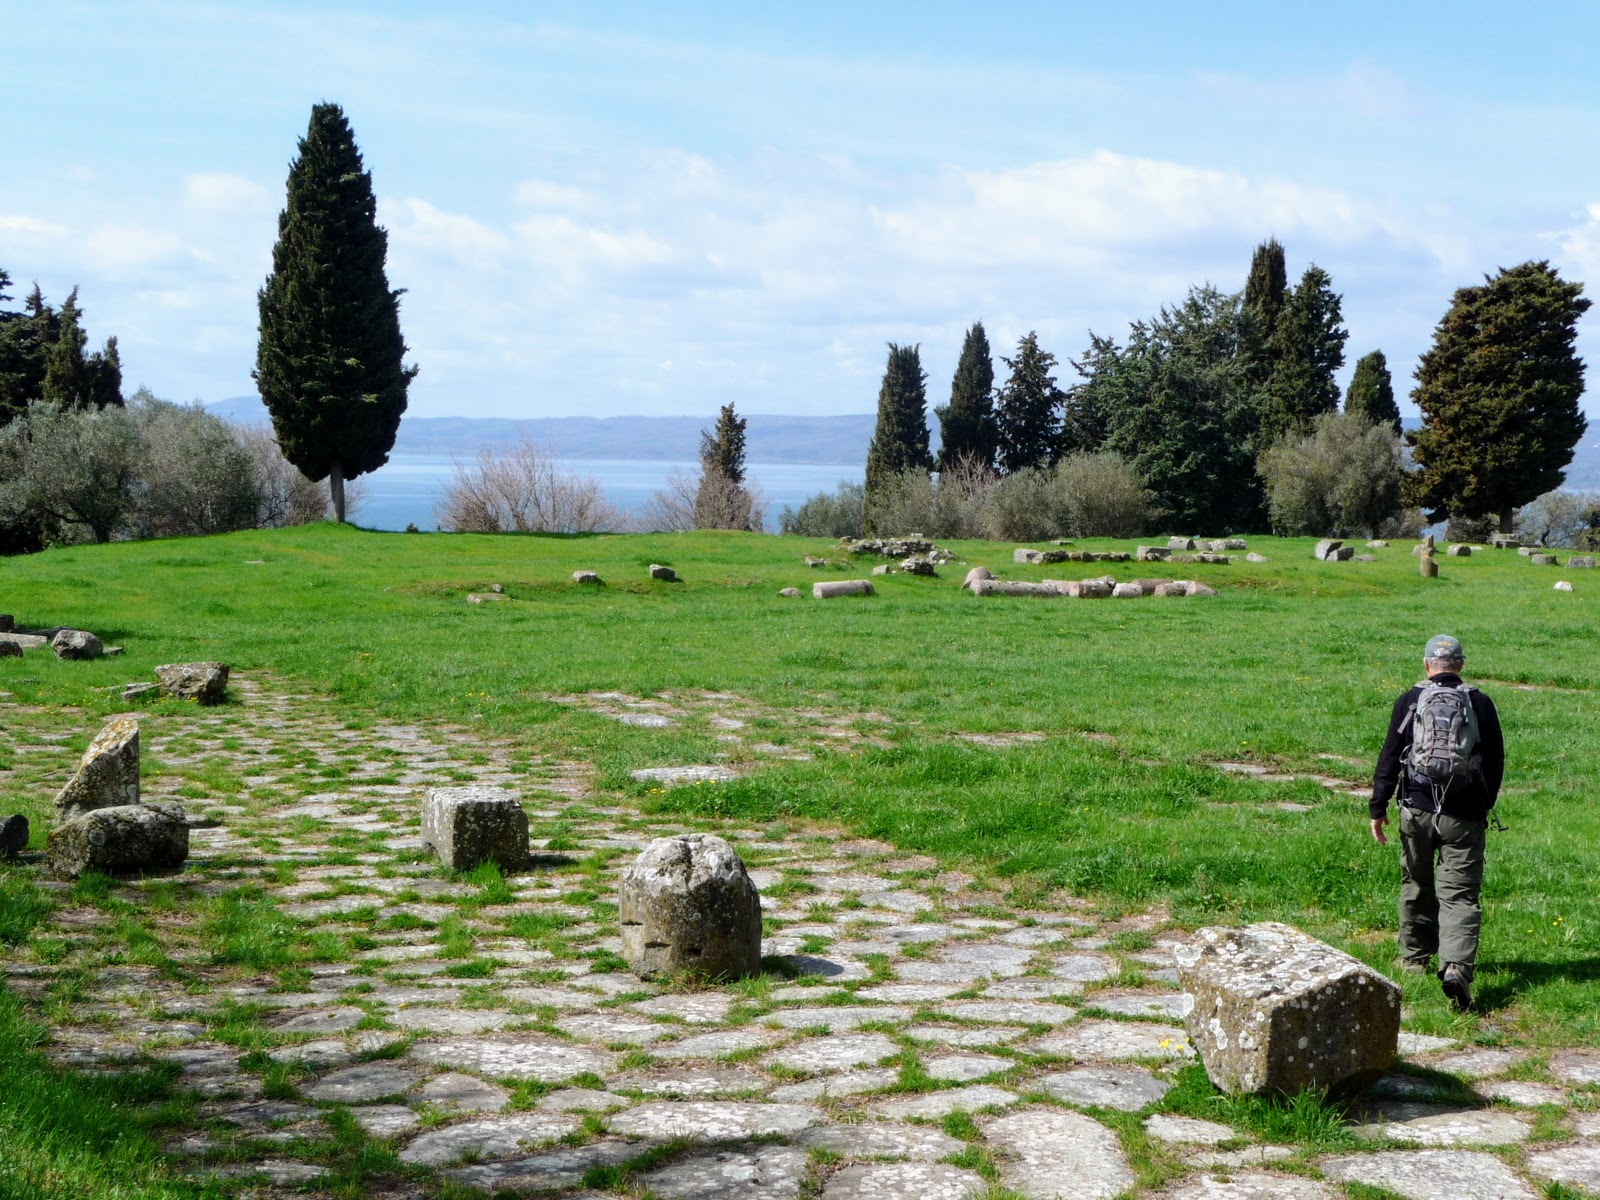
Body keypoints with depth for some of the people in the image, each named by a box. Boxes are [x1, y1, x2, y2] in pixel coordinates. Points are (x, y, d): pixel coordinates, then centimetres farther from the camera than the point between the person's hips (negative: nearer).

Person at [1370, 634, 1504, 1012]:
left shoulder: (1409, 702, 1)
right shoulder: (1481, 704, 3)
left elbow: (1389, 757, -2)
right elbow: (1496, 761, 8)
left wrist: (1378, 808, 2)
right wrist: (1485, 806, 22)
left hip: (1417, 809, 1)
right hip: (1464, 815, -1)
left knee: (1417, 885, 19)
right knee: (1459, 894, -3)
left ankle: (1415, 957, 32)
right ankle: (1456, 966, -21)